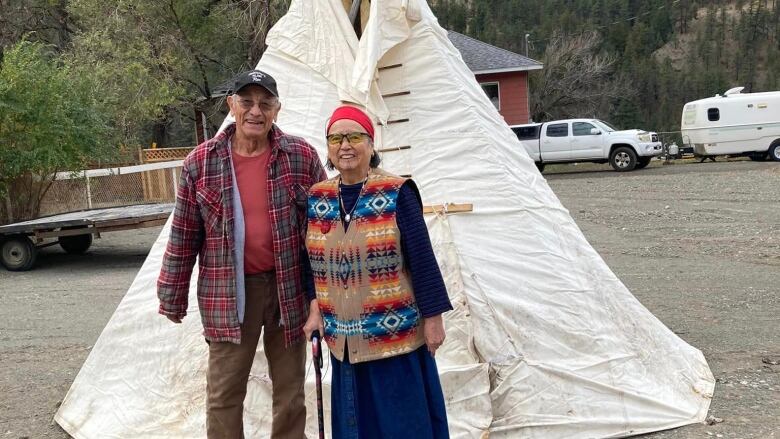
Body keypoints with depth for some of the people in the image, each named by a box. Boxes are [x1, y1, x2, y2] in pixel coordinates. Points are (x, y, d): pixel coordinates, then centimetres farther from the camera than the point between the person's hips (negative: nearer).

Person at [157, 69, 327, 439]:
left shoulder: (302, 157, -2)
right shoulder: (200, 163, -2)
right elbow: (184, 235, 2)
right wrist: (172, 297, 4)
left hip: (289, 289, 1)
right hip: (229, 293, -1)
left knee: (291, 387, 13)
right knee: (224, 393, 5)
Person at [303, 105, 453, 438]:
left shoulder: (397, 193, -9)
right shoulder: (317, 198, 5)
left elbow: (422, 259, -8)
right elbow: (313, 262, 13)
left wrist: (433, 317, -8)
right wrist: (315, 309, 3)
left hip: (396, 334, -4)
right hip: (344, 339, 4)